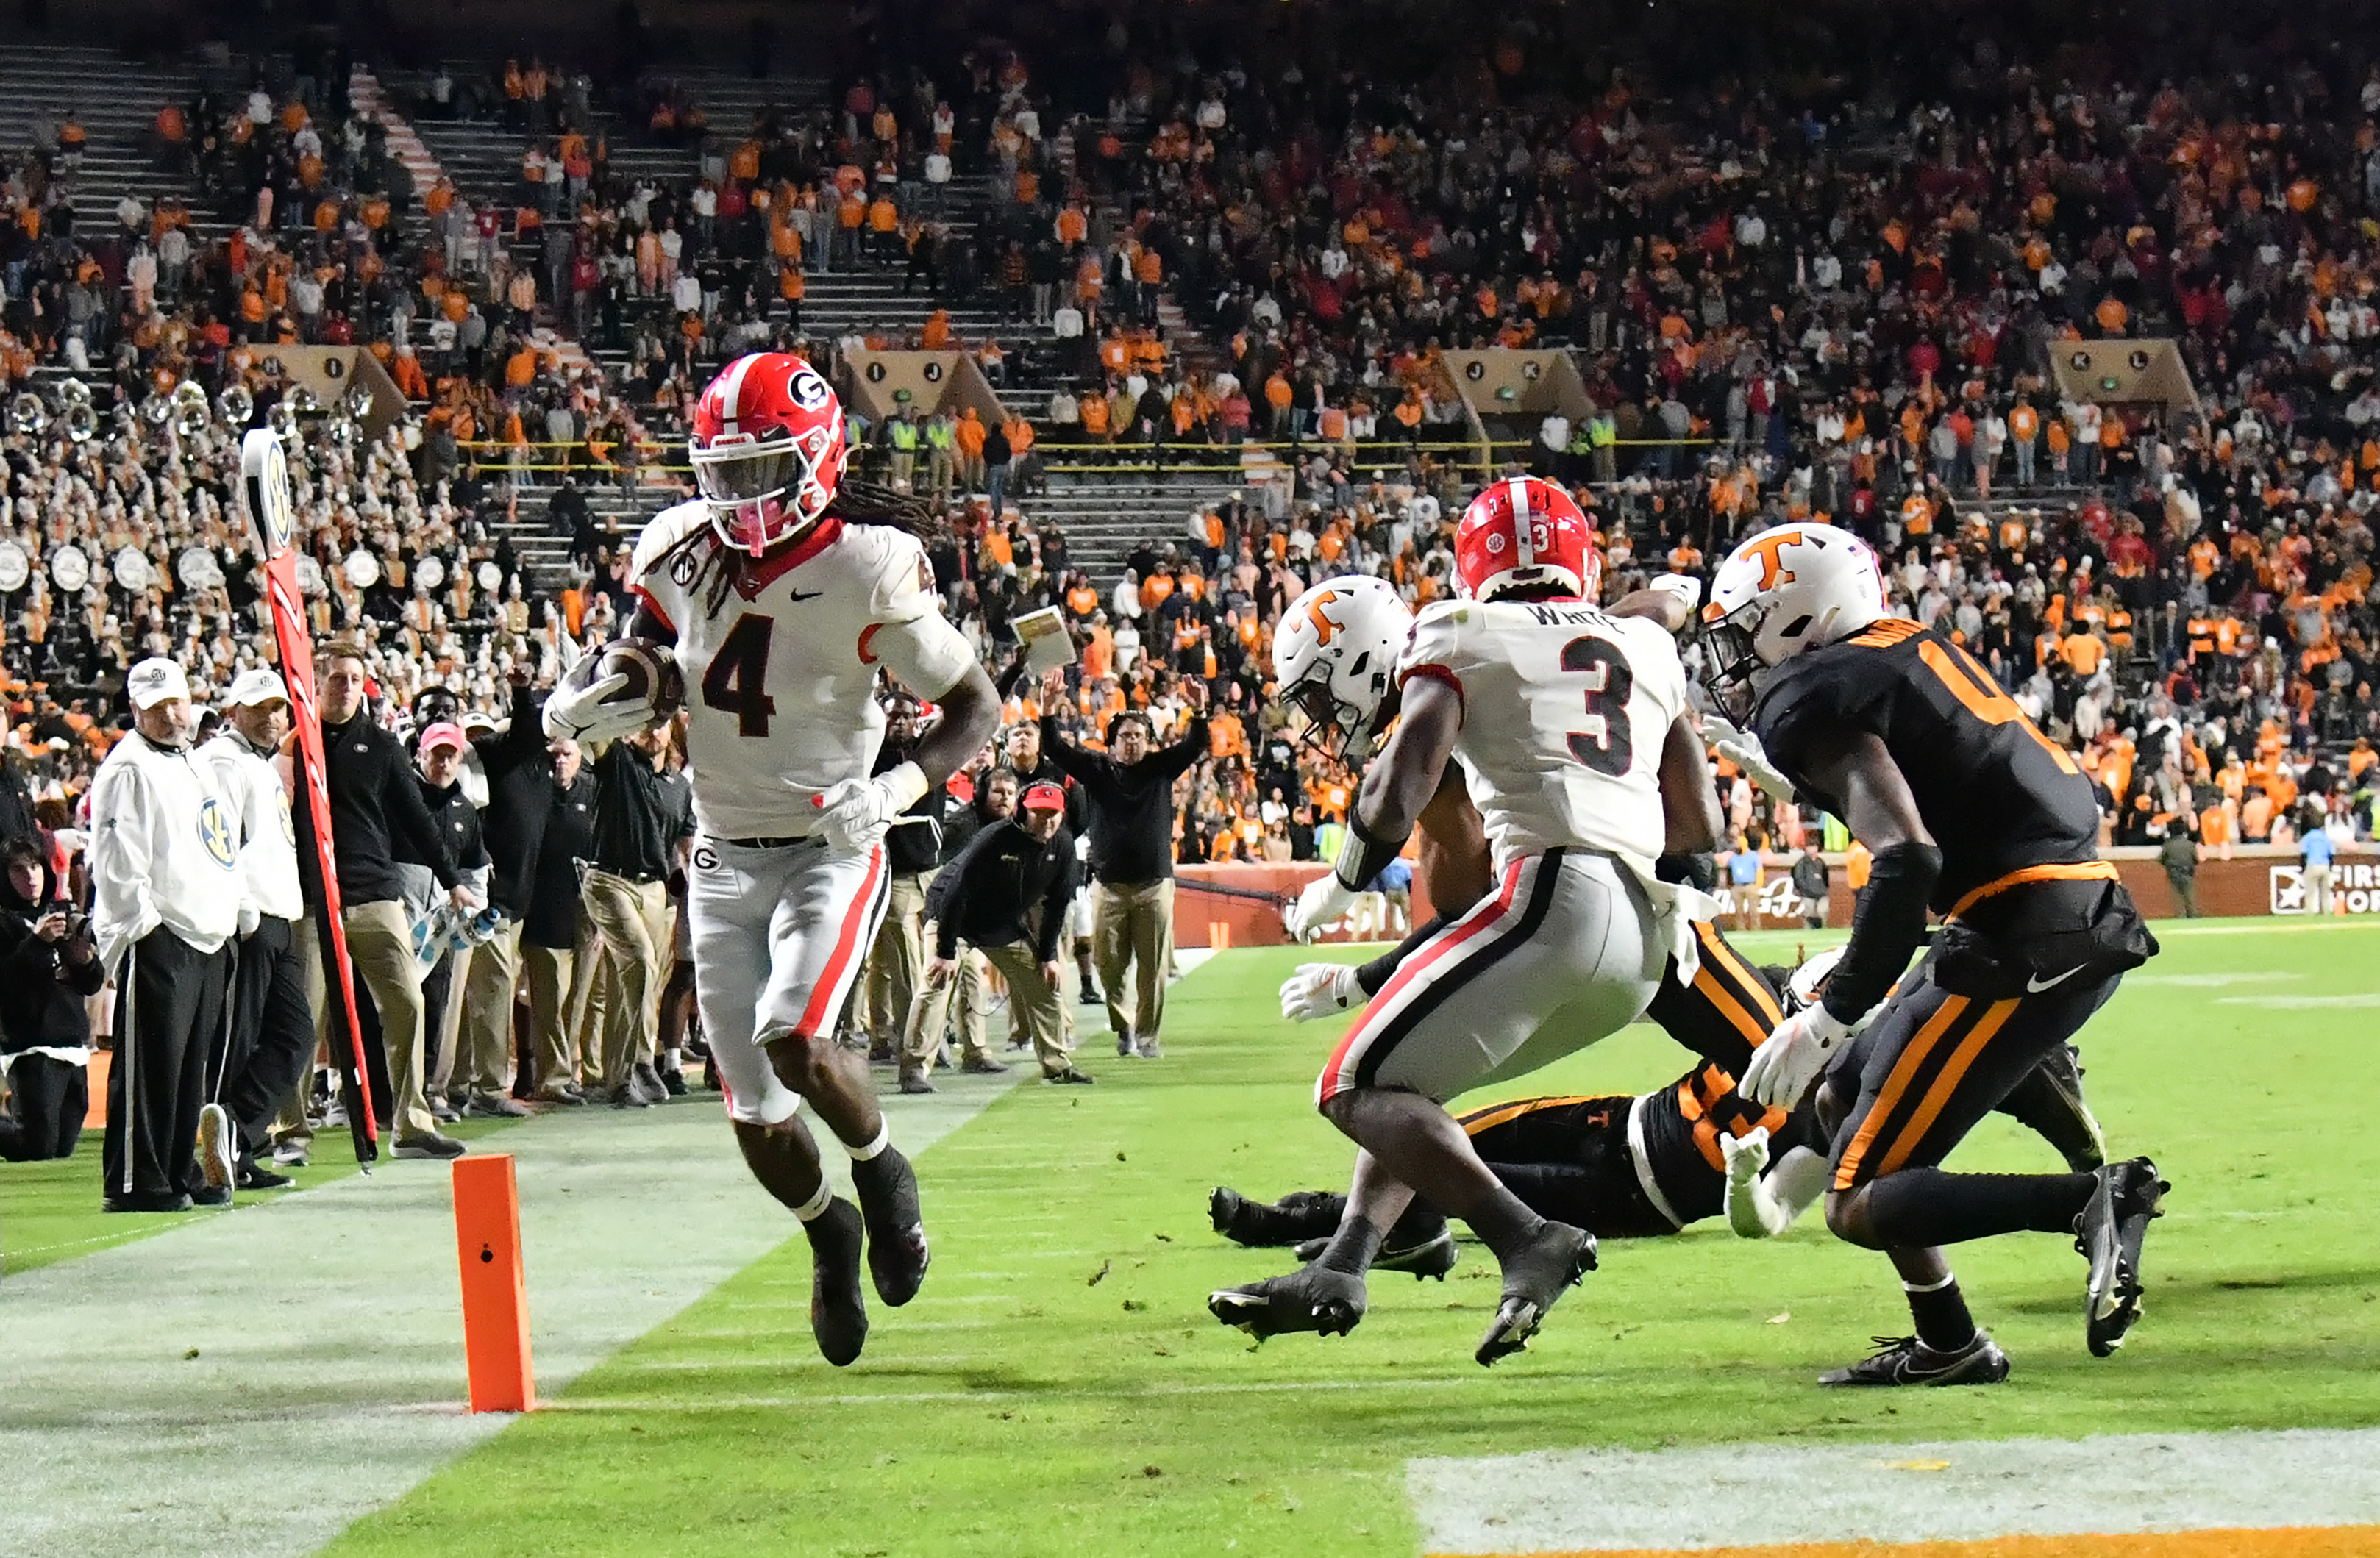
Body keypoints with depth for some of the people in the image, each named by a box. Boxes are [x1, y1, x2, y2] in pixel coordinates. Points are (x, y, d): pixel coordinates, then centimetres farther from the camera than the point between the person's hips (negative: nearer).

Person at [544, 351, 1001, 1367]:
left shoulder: (867, 567, -16)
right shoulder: (679, 552, -2)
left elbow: (977, 706, -9)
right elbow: (641, 676, 16)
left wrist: (901, 786, -25)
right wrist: (579, 704, -6)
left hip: (831, 850, -4)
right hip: (724, 858, 4)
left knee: (796, 1040, -27)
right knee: (755, 1110, 3)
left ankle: (881, 1170, 5)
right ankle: (831, 1237, 34)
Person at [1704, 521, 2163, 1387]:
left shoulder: (1812, 699, -7)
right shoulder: (1912, 649, 19)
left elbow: (1907, 861, -21)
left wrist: (1830, 1017, -15)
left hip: (2025, 941, -9)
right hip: (2090, 919, 9)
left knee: (1862, 1208, -5)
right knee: (1844, 1095, 23)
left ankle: (2098, 1203, -20)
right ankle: (1947, 1348, 19)